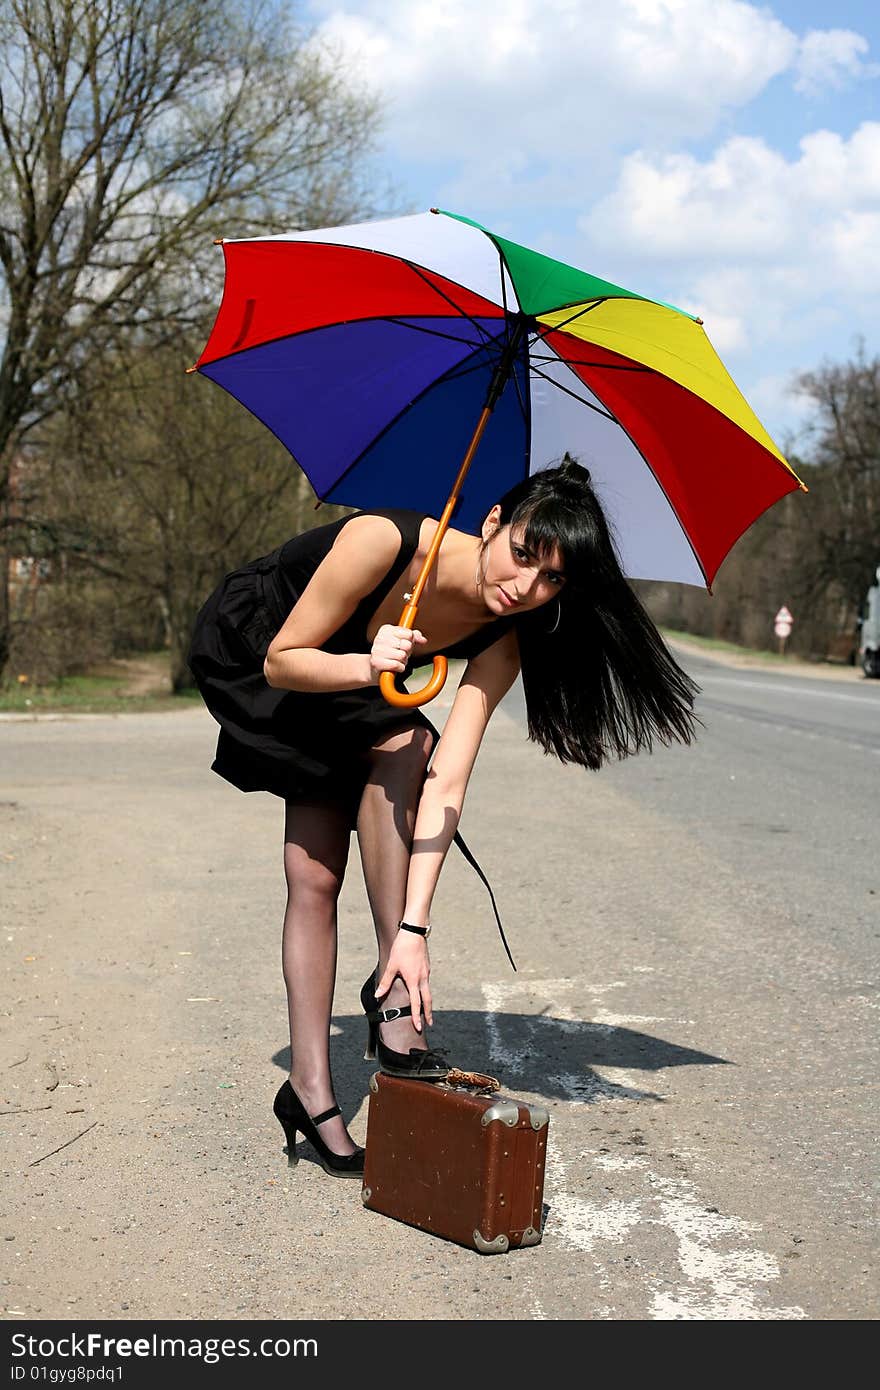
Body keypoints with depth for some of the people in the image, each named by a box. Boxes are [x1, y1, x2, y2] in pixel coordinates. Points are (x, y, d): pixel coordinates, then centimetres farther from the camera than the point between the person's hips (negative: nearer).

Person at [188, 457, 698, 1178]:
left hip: (349, 689, 5)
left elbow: (449, 778, -30)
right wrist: (365, 667, -48)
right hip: (246, 652, -5)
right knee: (401, 742, -27)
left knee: (317, 876, -10)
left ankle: (311, 1091, -3)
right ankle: (390, 999, -21)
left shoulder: (503, 640, -23)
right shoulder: (382, 541, -38)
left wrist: (415, 926, -36)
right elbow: (282, 660, -27)